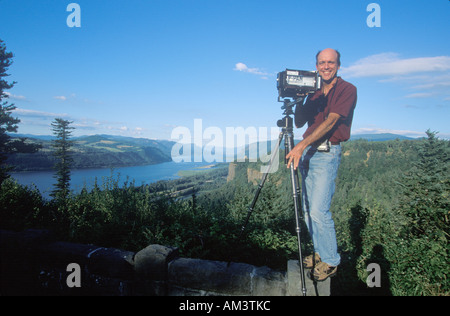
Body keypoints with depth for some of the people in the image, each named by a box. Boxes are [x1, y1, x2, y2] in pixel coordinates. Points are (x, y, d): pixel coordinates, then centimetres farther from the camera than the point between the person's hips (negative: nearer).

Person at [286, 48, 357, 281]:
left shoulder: (347, 90, -4)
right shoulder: (314, 92, 16)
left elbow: (330, 122, -16)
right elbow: (299, 123, 15)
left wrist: (302, 145, -25)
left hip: (327, 154, -7)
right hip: (307, 153, 7)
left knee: (318, 210, -12)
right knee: (308, 209, 9)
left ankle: (330, 261, 7)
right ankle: (320, 253, 25)